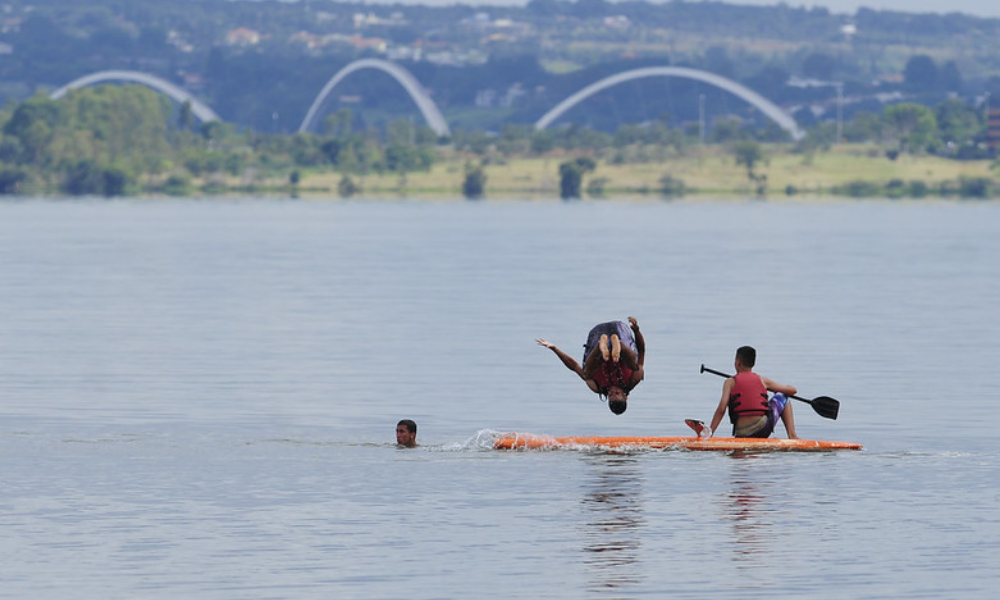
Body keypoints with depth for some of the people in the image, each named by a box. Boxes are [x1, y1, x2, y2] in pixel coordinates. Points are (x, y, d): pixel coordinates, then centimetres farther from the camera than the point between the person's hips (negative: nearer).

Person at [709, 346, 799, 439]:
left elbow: (721, 409, -5)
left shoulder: (730, 382, 7)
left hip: (742, 434, 0)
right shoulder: (762, 381, 13)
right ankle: (792, 436, 12)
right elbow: (792, 390, 21)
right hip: (764, 429, 0)